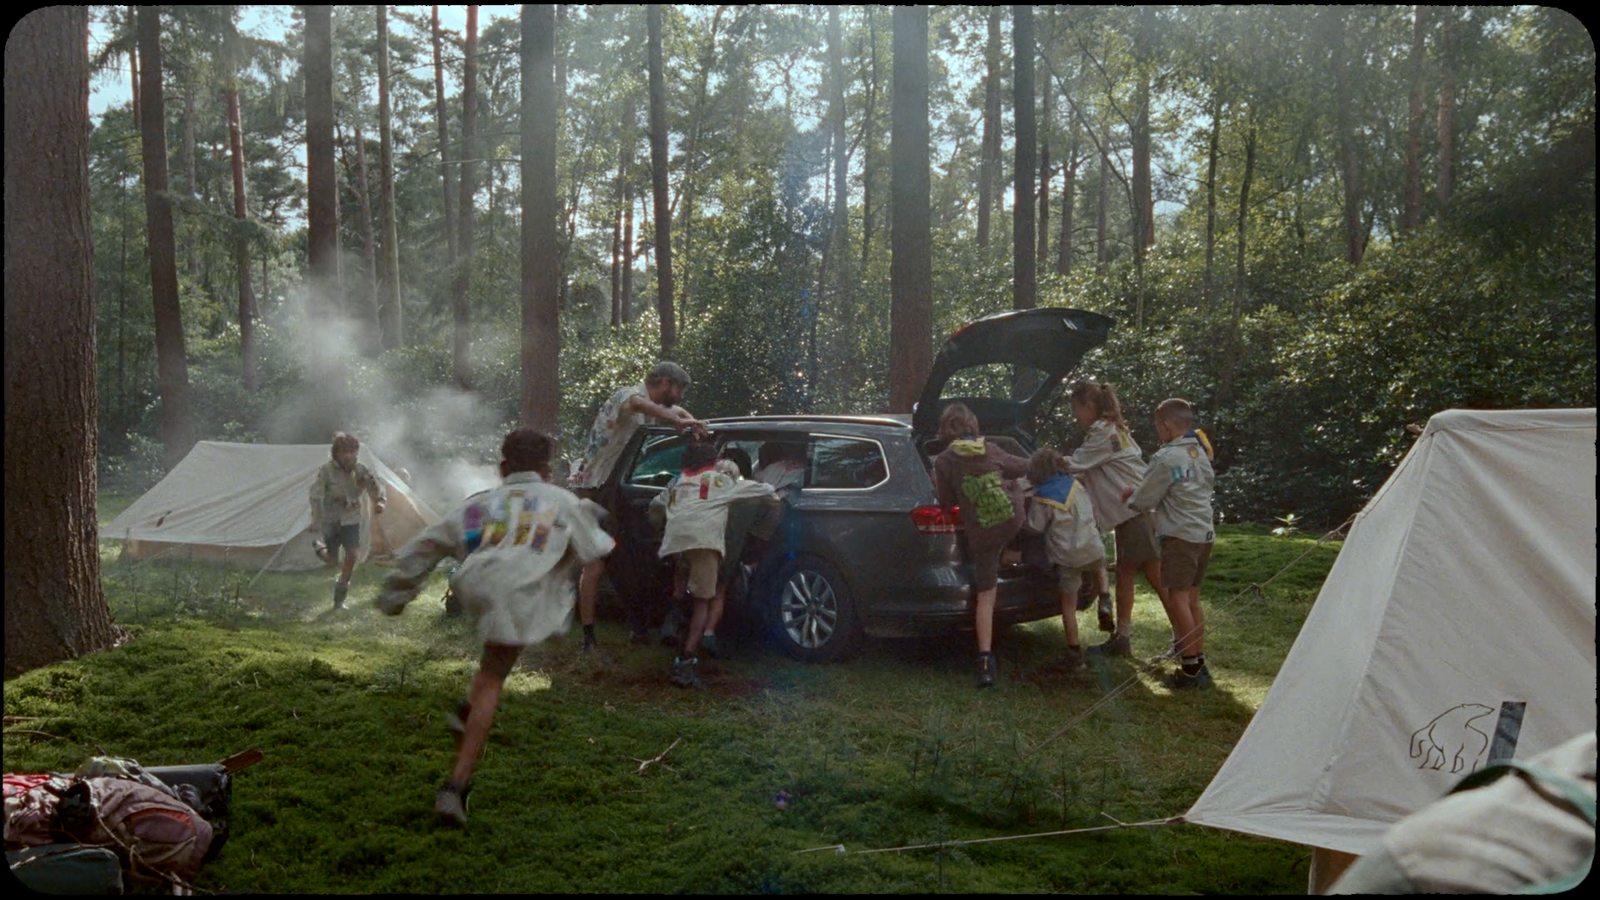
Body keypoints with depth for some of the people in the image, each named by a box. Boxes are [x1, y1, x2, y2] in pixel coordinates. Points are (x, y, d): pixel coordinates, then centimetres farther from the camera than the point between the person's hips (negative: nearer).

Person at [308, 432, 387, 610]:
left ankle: (340, 596, 6)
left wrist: (380, 501, -30)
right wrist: (316, 521, -25)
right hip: (331, 519, -2)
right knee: (331, 561, 1)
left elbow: (377, 487, -8)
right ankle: (318, 547, 39)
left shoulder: (361, 470, -7)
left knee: (352, 554, -12)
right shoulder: (326, 471, -16)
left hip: (351, 518, 2)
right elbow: (316, 497, -17)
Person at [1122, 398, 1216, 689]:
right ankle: (1200, 665, 17)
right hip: (1204, 534, 9)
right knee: (1192, 600, 14)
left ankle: (1190, 669, -4)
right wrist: (1139, 494, 19)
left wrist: (1130, 499, 15)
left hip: (1180, 536, -9)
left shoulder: (1166, 458, -14)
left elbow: (1143, 501, -8)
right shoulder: (1200, 454, 12)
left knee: (1177, 599, -4)